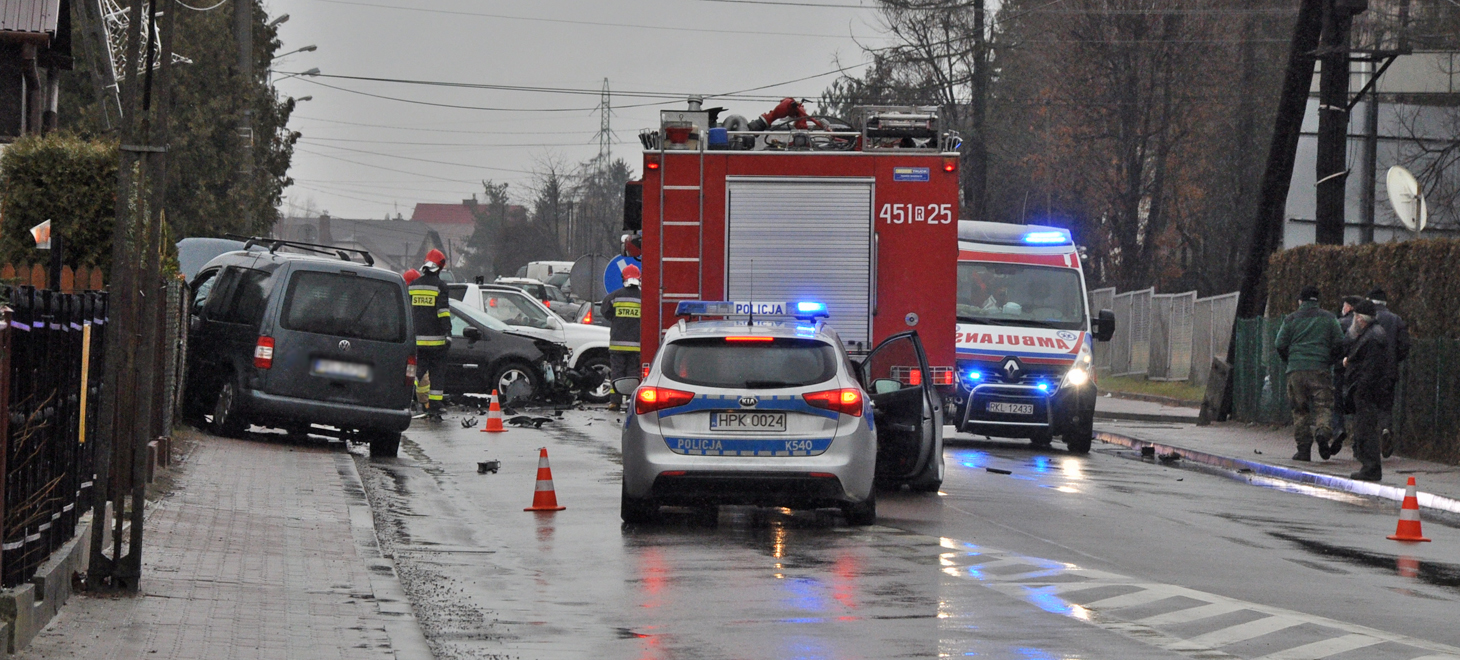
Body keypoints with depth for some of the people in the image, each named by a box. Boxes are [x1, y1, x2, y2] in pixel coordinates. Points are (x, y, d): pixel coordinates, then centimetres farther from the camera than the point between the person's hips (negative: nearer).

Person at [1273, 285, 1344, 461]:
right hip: (1321, 370, 0)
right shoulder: (1329, 318, 9)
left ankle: (1303, 449, 2)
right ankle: (1323, 431, -30)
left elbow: (1280, 346, 5)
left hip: (1296, 369, 0)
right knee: (1323, 406, 0)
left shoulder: (1291, 319, 8)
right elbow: (1339, 343, 4)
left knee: (1300, 410, 6)